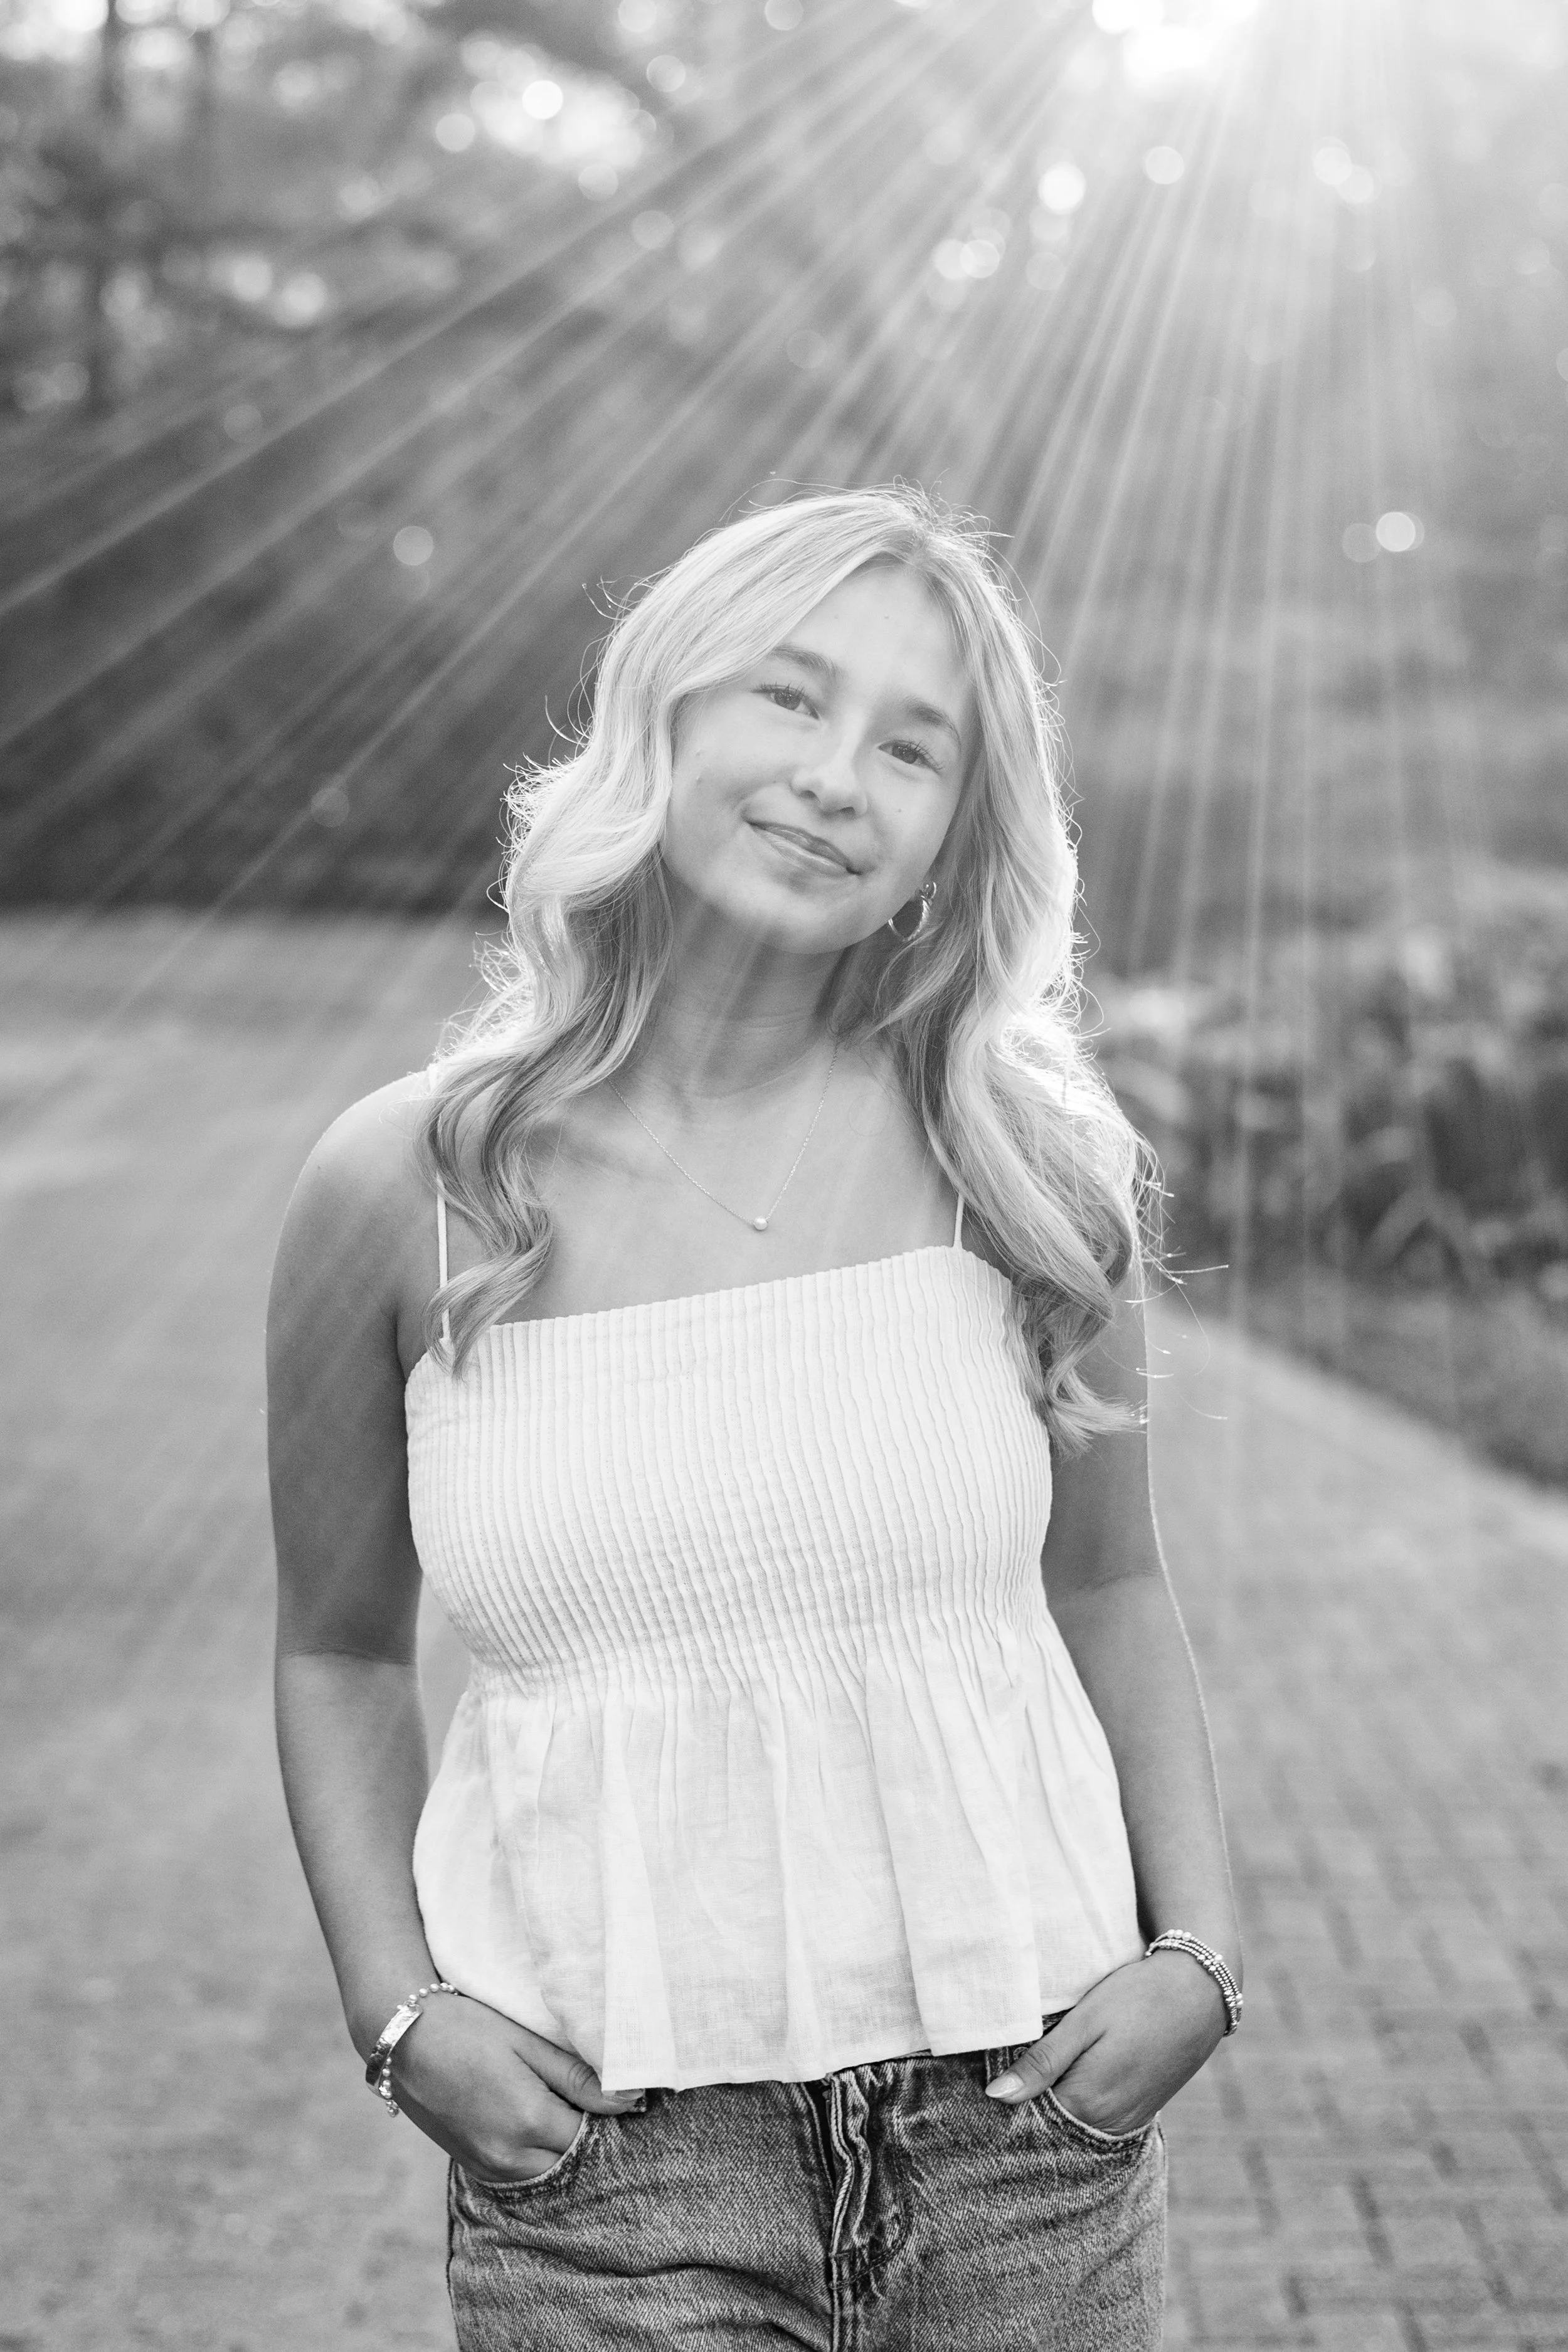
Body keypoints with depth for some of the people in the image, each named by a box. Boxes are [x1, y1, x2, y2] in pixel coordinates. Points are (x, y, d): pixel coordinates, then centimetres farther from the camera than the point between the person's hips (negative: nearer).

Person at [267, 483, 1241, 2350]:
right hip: (608, 2163, -1)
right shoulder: (398, 1193, -4)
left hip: (1025, 2125, 1)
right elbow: (339, 1651, 7)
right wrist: (400, 2014, -4)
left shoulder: (1020, 1163, -3)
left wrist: (1198, 1952, -1)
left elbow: (1111, 1592, 9)